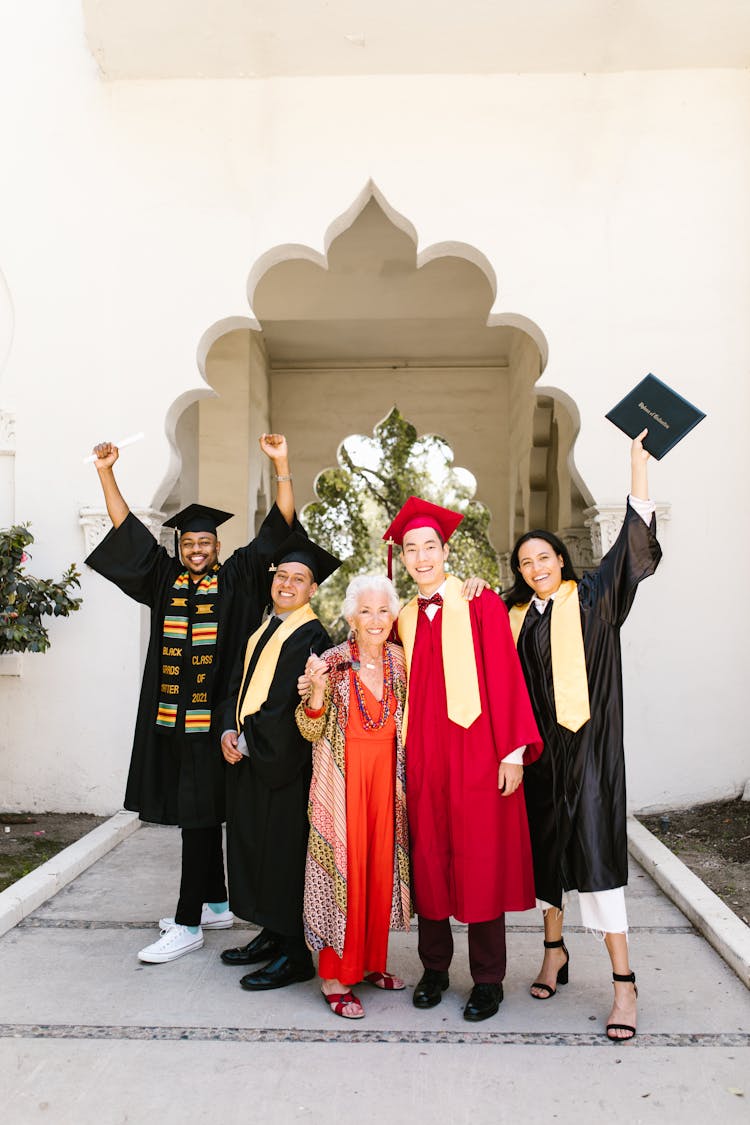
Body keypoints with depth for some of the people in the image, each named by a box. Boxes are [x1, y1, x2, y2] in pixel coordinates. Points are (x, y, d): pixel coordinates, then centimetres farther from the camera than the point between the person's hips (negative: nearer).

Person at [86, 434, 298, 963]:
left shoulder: (236, 579, 0)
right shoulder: (166, 579, 10)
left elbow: (277, 529, -5)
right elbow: (128, 530, 12)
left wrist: (282, 466, -12)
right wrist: (106, 472, 6)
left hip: (211, 720, -5)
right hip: (169, 718, 5)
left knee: (199, 815, 0)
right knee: (199, 816, 16)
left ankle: (189, 924, 9)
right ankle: (216, 904, 30)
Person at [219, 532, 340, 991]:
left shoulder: (312, 637, -12)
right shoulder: (263, 632, 14)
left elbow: (292, 703, -18)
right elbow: (239, 685, 13)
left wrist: (247, 736, -14)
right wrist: (231, 729, -3)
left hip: (285, 760, -8)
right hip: (249, 757, 8)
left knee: (283, 849, -1)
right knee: (253, 844, 15)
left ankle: (296, 954, 11)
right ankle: (272, 935, 30)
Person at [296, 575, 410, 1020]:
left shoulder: (400, 659, 3)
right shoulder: (331, 663, -8)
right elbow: (312, 732, -7)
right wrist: (317, 693, -23)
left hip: (387, 778, 4)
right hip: (342, 781, -4)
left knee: (381, 867, 11)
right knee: (341, 868, -1)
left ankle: (370, 961, 29)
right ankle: (335, 977, 12)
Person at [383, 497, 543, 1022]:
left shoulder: (481, 603, -4)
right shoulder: (404, 619, 10)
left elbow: (505, 678, -7)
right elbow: (408, 692, 12)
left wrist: (512, 753, -12)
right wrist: (402, 754, 5)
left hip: (477, 754, -4)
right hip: (423, 760, 4)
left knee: (482, 863, 3)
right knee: (428, 861, 10)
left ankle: (488, 979, 19)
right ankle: (435, 968, 27)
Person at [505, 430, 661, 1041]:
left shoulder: (593, 599, -1)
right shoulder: (515, 617, 10)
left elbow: (635, 539, -8)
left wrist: (639, 456, -12)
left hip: (588, 743, -4)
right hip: (538, 746, 4)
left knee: (595, 849, -8)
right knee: (544, 845, 12)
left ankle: (624, 981, 1)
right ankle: (555, 949, 31)